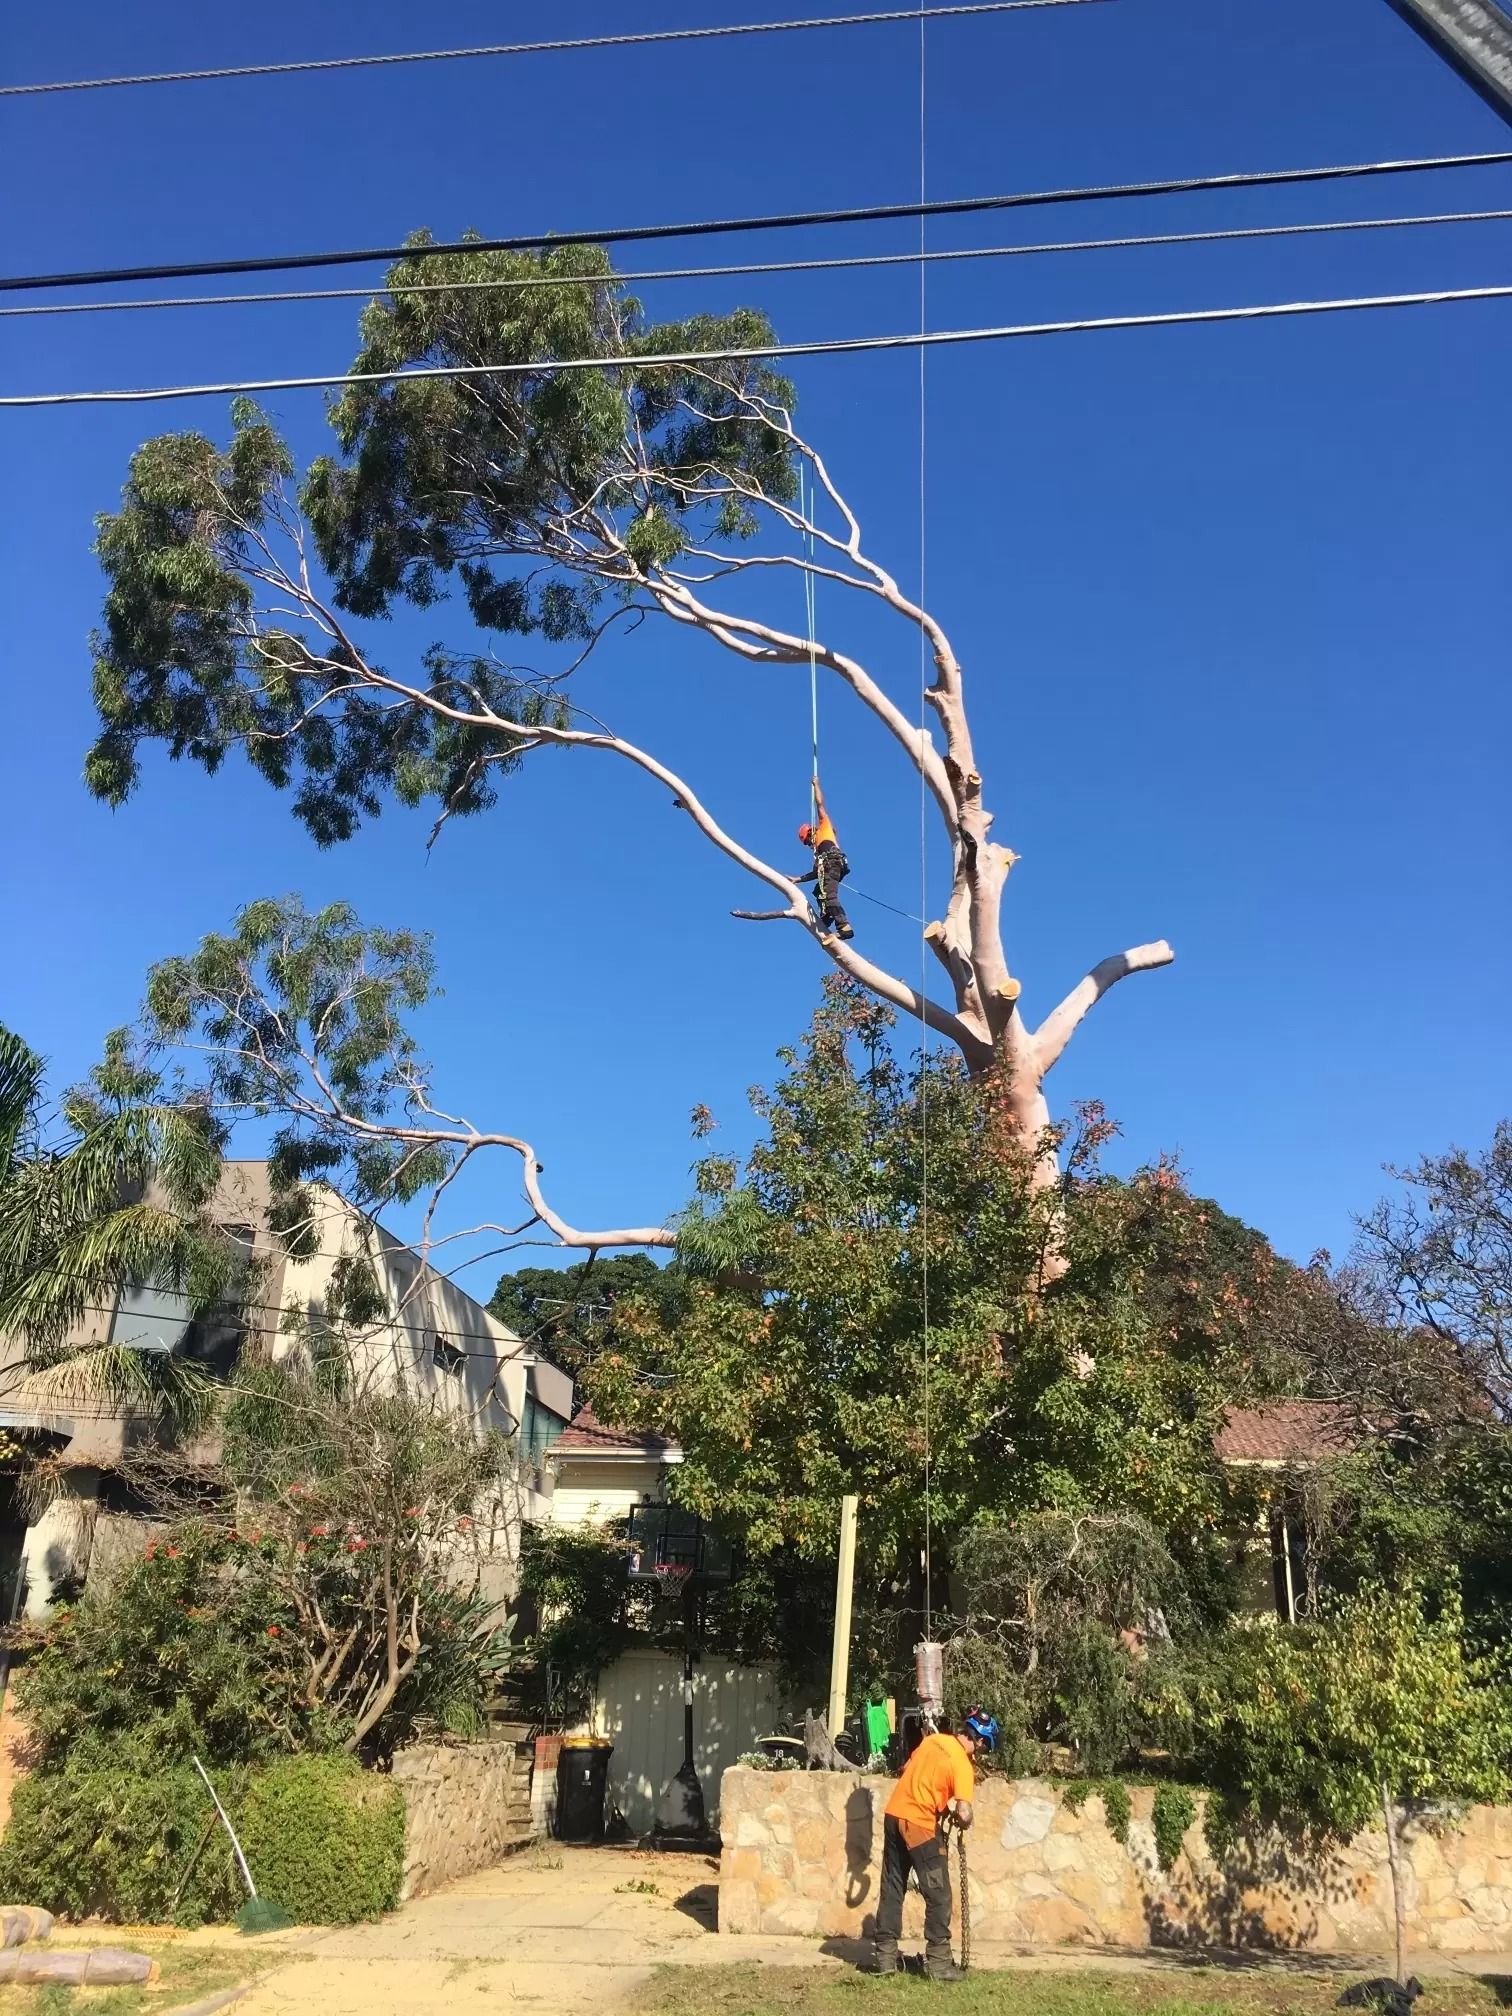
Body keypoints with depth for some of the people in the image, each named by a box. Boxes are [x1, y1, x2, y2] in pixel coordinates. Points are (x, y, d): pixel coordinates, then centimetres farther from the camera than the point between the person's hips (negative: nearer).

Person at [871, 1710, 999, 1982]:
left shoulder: (933, 1740, 7)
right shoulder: (962, 1765, -13)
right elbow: (964, 1814, -21)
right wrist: (962, 1822, 2)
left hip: (894, 1815, 7)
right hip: (920, 1826, -7)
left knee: (892, 1889, 14)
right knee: (939, 1896, 4)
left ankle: (884, 1956, 17)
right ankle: (939, 1962, 6)